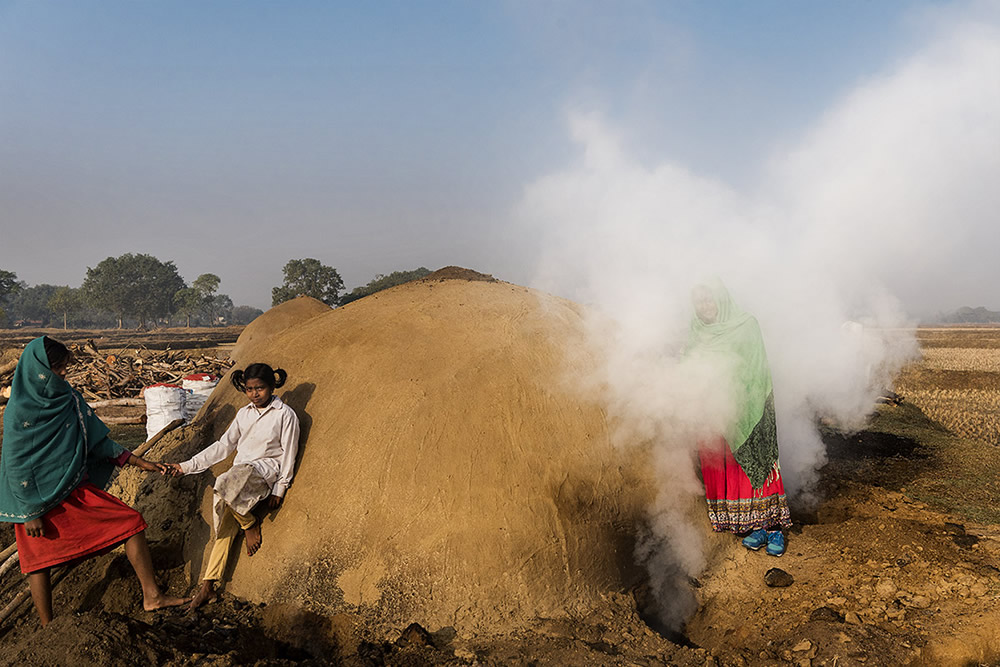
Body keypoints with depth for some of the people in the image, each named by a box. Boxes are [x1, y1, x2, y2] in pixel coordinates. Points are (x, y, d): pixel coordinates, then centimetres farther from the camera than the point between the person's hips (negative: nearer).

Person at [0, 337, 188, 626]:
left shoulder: (69, 400, 1)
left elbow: (96, 439, 8)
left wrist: (138, 461, 4)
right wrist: (30, 513, -16)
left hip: (76, 489, 6)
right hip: (40, 498, -6)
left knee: (132, 522, -1)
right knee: (39, 561, 3)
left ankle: (151, 596, 6)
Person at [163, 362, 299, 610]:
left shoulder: (285, 415, -2)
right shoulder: (244, 414, 15)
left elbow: (288, 453, -2)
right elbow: (224, 445, 20)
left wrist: (280, 488, -7)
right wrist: (187, 466, 16)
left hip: (266, 471, -5)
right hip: (240, 472, 6)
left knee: (227, 483, -35)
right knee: (225, 526, -9)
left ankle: (251, 523, -10)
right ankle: (208, 586, -6)